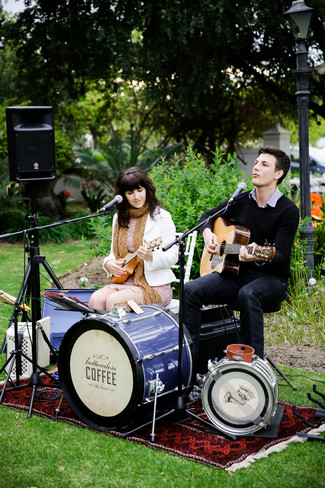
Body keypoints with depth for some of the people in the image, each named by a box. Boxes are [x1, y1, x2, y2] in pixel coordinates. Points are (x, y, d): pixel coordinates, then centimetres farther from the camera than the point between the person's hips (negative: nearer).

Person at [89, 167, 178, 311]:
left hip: (154, 285, -5)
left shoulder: (161, 217, -3)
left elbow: (172, 256, -7)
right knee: (96, 299, -23)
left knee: (114, 300, -29)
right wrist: (109, 263, -2)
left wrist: (151, 257, -27)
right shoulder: (119, 218, 14)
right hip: (124, 280, 5)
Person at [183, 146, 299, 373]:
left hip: (270, 277, -5)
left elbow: (281, 256, -16)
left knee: (248, 294, -40)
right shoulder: (241, 201, 8)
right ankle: (189, 359, -14)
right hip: (234, 273, 5)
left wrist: (259, 256, -38)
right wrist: (208, 235, 1)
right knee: (191, 290, -19)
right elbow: (208, 216, 24)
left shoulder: (288, 210, -8)